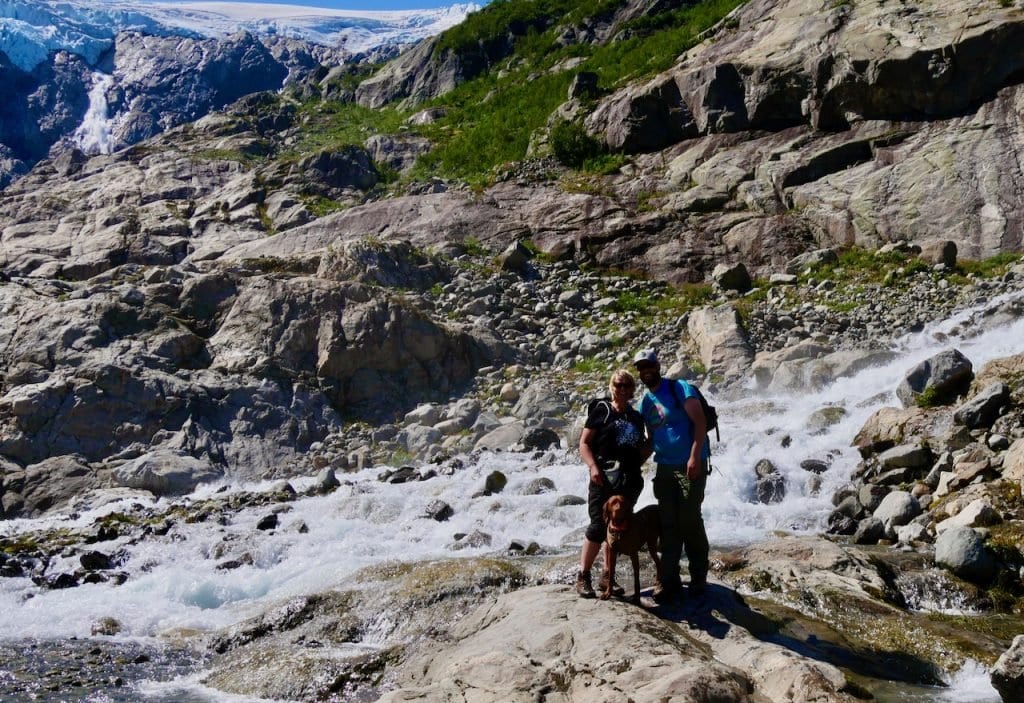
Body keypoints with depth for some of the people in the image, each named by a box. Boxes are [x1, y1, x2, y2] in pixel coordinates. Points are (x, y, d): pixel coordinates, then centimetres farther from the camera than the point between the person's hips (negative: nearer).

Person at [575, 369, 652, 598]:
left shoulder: (636, 417, 17)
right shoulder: (601, 410, 2)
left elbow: (642, 451, 24)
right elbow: (584, 443, -2)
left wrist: (652, 440, 3)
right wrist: (593, 466, -17)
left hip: (630, 482, 6)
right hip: (604, 479, -5)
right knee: (598, 528, -10)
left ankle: (607, 576, 18)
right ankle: (583, 576, -1)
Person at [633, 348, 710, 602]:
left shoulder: (679, 389, -7)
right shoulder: (644, 402, 13)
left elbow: (700, 422, -15)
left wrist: (694, 456, -22)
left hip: (690, 465, -6)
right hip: (664, 467, 6)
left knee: (690, 521, -5)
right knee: (668, 524, 4)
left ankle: (699, 578, 9)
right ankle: (669, 581, 7)